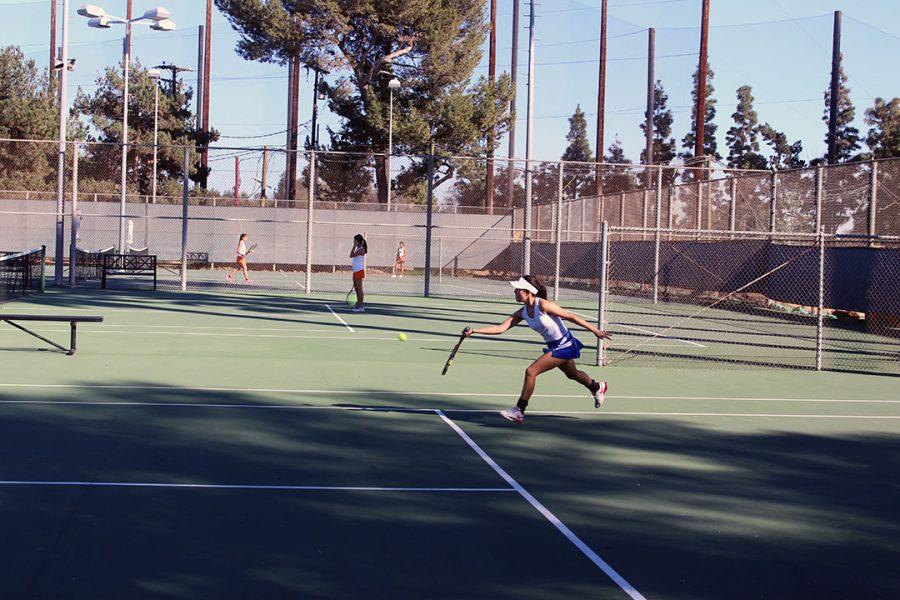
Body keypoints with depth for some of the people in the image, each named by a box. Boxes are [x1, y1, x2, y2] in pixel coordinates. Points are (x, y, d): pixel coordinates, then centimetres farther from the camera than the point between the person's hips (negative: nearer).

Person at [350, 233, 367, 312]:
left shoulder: (361, 249, -14)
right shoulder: (357, 249, 14)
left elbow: (351, 255, -20)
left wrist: (354, 246, -16)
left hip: (359, 270, -10)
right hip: (356, 271, 10)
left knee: (359, 288, -8)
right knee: (356, 288, 14)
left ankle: (361, 307, -7)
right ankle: (358, 304, 21)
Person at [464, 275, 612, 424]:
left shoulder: (543, 305, -26)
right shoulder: (522, 313, -4)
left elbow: (571, 317, -19)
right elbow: (500, 328, -6)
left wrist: (596, 331, -16)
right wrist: (474, 331, -15)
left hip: (564, 346, -9)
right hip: (554, 346, 9)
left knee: (531, 371, -16)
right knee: (572, 374, 31)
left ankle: (519, 411, -6)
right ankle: (598, 387, 60)